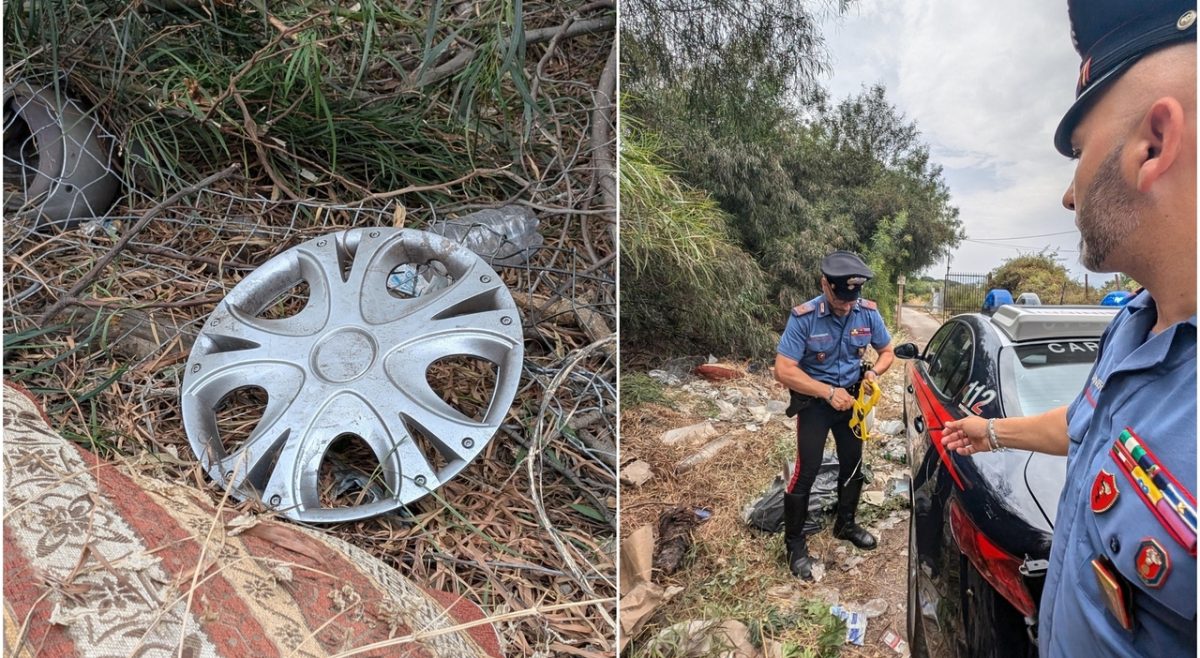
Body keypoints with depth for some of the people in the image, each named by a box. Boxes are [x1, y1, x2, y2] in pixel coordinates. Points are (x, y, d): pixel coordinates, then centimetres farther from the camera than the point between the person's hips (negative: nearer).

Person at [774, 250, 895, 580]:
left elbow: (887, 351, 4)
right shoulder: (803, 317, -25)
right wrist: (828, 392, -28)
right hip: (814, 401, -5)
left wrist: (874, 372, -18)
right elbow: (783, 370, -25)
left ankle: (845, 524, 41)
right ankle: (794, 544, 12)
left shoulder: (868, 313, -12)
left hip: (851, 399, 5)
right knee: (806, 472, -4)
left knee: (853, 465, 17)